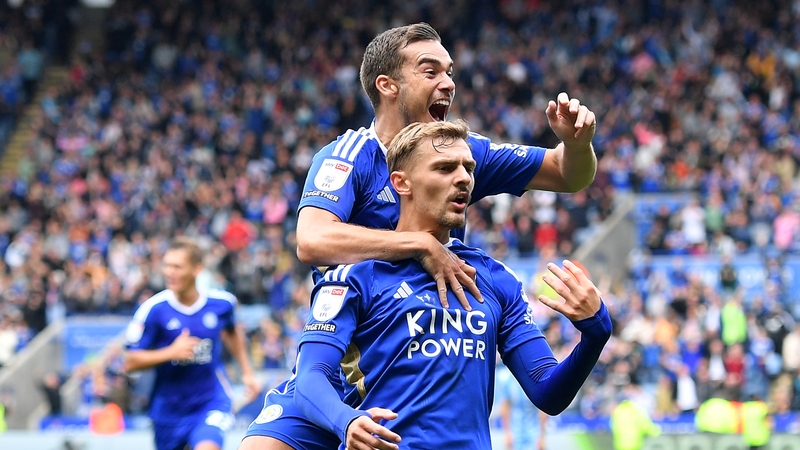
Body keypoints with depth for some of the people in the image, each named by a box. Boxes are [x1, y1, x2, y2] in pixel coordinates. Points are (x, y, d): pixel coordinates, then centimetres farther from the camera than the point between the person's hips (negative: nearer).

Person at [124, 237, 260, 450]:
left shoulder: (221, 303, -7)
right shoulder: (153, 309, -15)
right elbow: (130, 363, -13)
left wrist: (247, 372, 18)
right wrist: (171, 352, -26)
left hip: (212, 402, -1)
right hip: (169, 407, 1)